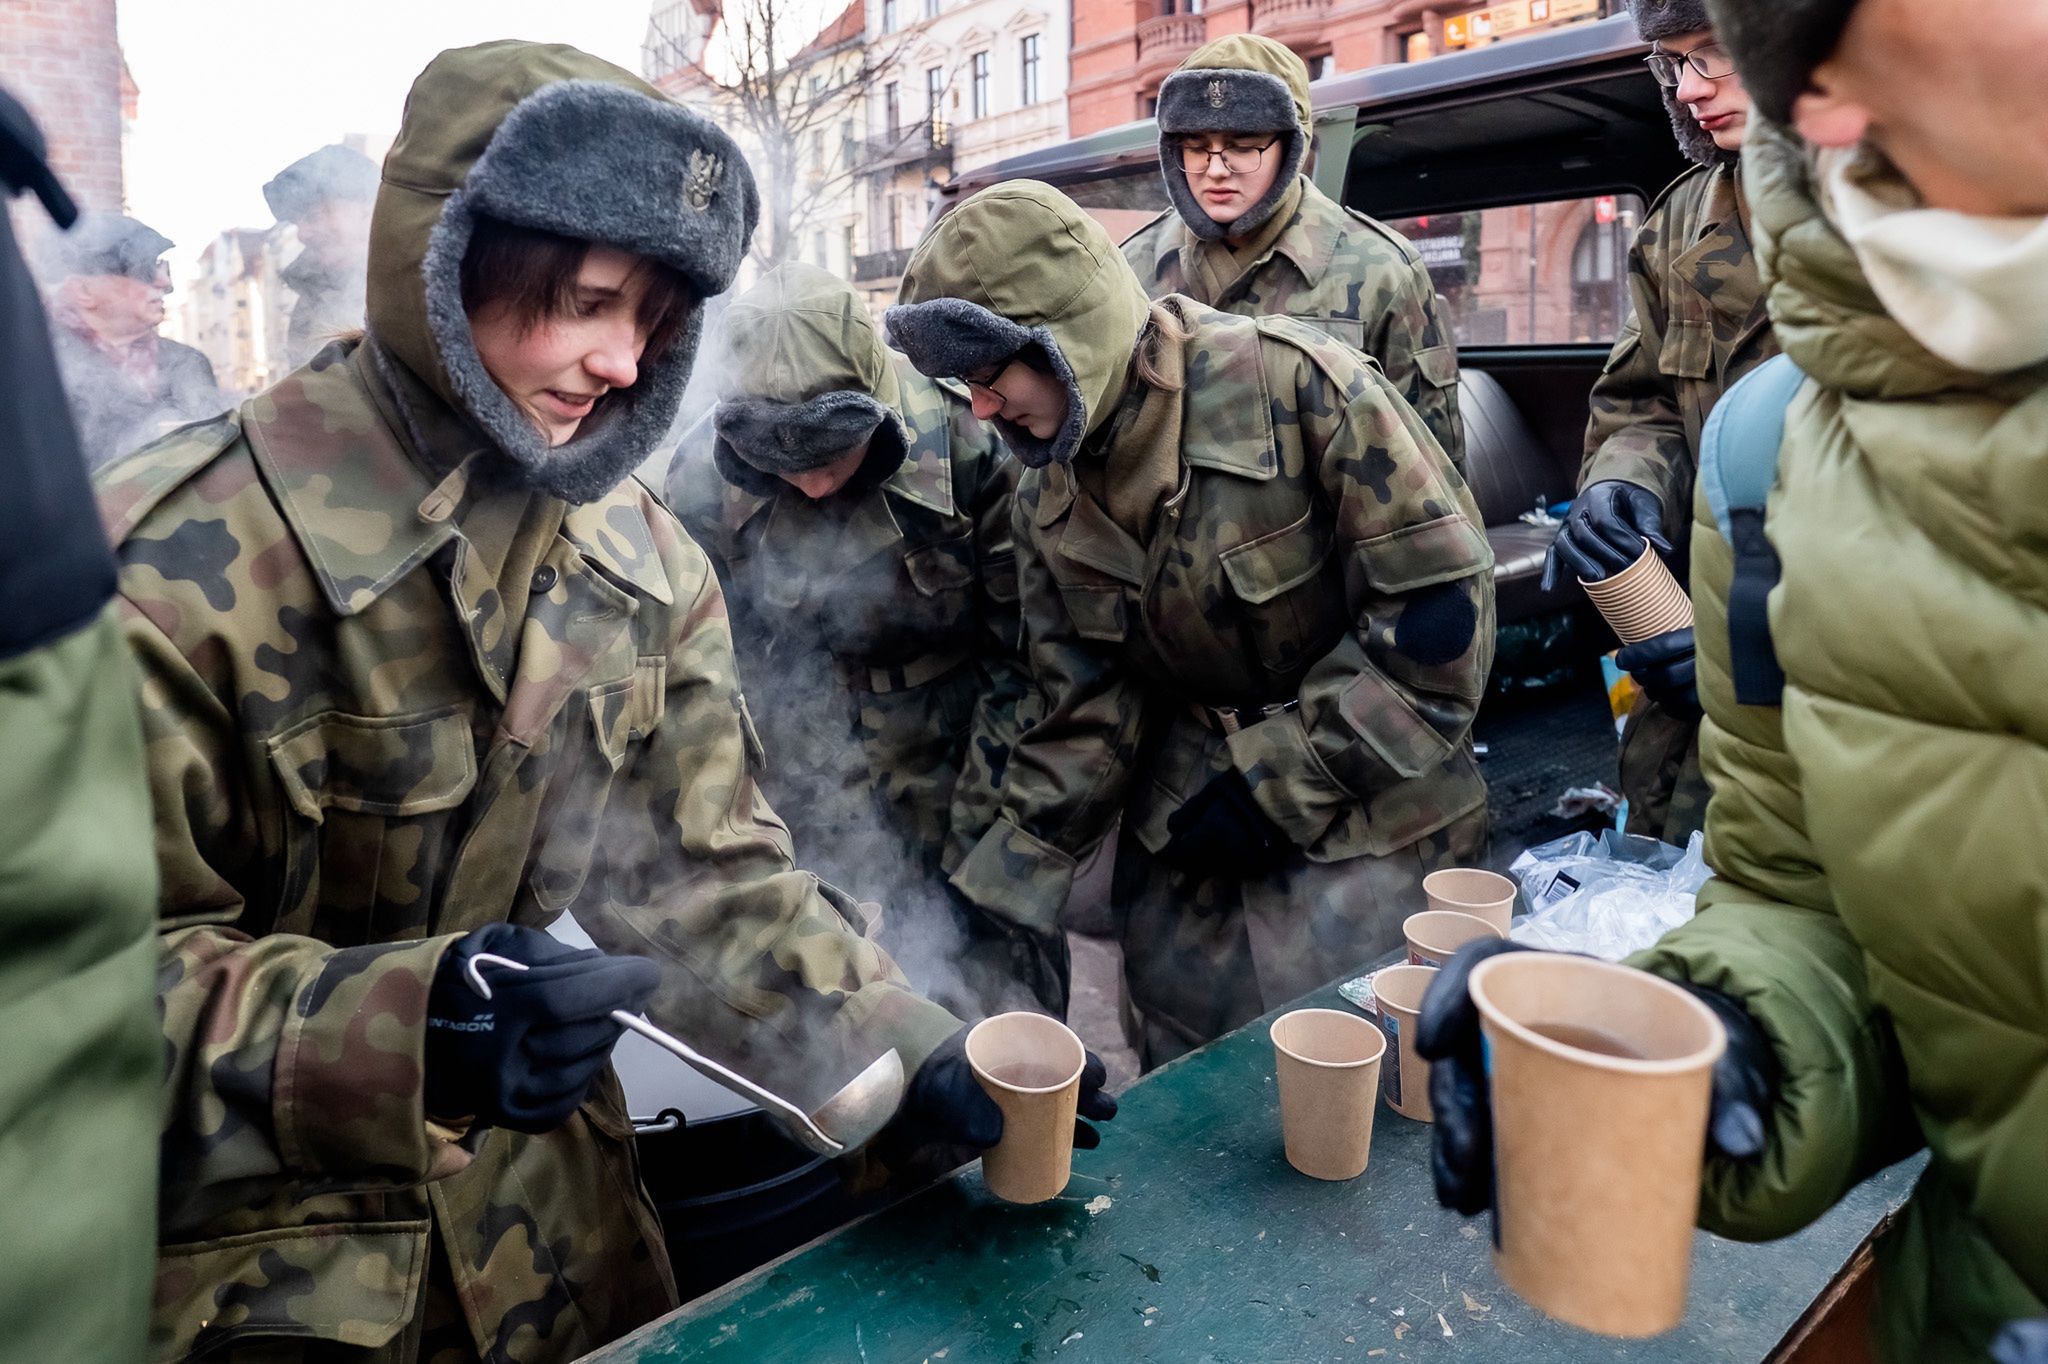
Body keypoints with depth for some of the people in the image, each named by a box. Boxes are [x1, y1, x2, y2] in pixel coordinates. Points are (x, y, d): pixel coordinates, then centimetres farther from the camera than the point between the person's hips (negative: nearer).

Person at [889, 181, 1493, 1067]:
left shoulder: (1294, 382, -19)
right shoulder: (1049, 496, 2)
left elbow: (1439, 604, -19)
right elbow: (1087, 712, 5)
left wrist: (1276, 781, -18)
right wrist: (1002, 891, 0)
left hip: (1361, 830, -5)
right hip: (1186, 853, 6)